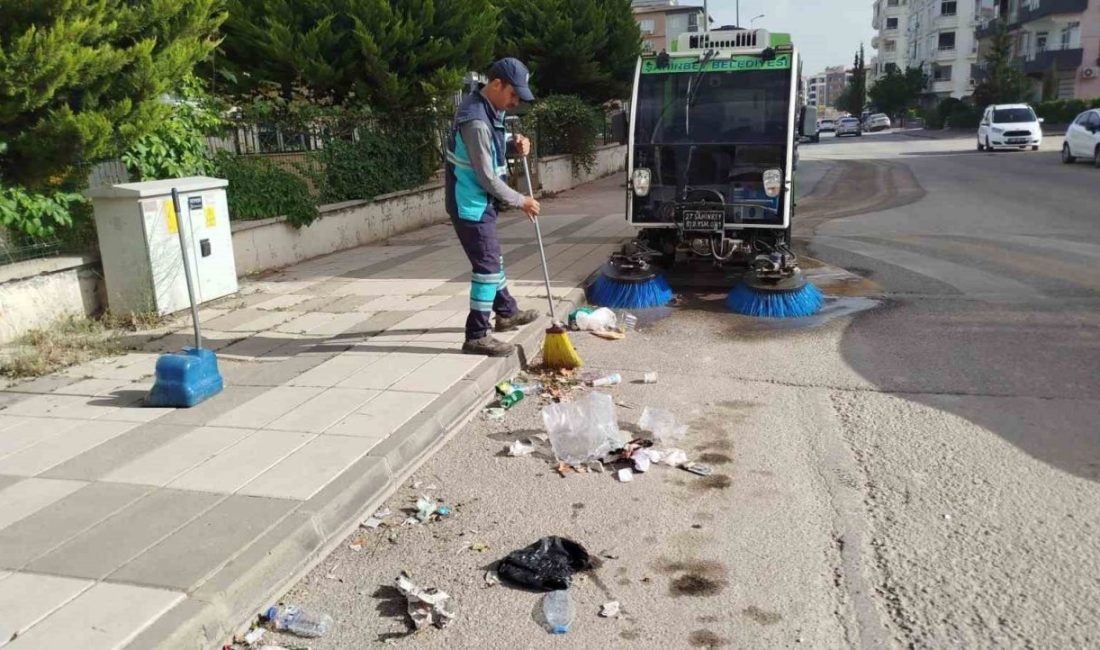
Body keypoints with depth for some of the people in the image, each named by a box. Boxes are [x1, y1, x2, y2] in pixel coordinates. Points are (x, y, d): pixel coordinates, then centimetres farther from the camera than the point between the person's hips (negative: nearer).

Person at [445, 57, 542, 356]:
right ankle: (476, 337, -2)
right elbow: (487, 177, -24)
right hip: (470, 205, -10)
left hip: (481, 202, 10)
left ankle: (507, 312, 41)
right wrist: (521, 201, -13)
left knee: (492, 258, 23)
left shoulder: (490, 110, 6)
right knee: (487, 265, -8)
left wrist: (514, 142, -1)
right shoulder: (476, 121, -25)